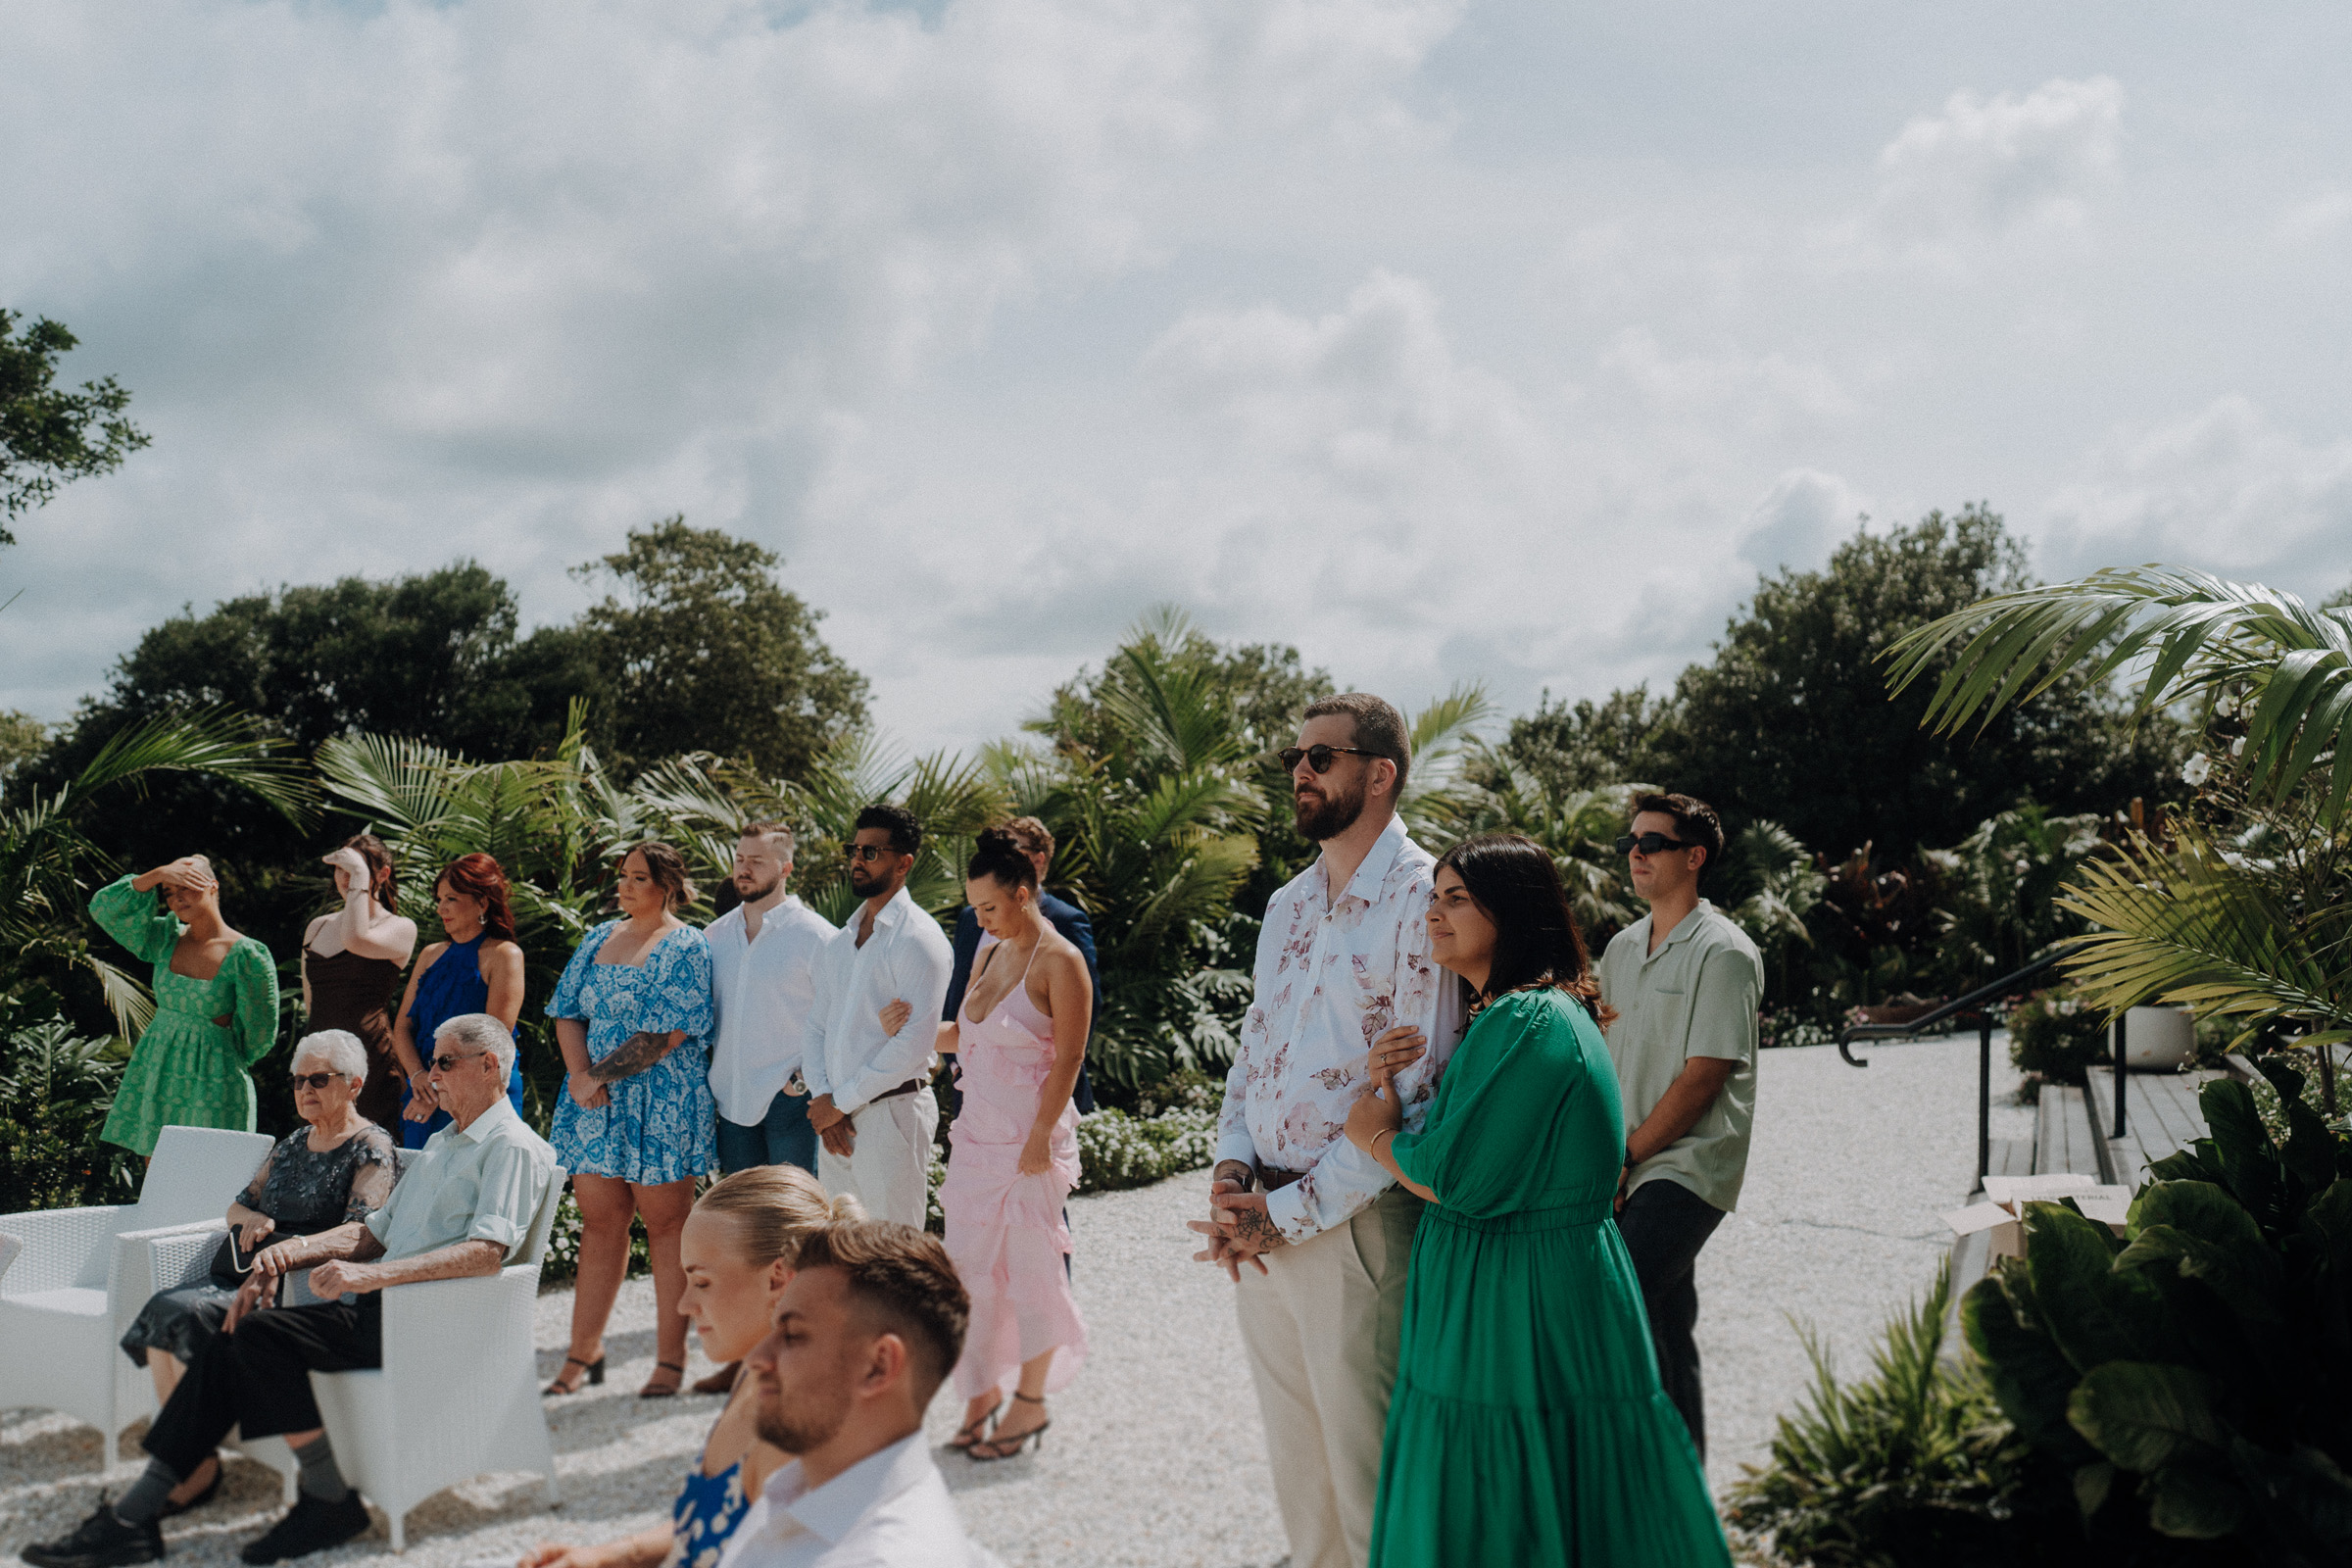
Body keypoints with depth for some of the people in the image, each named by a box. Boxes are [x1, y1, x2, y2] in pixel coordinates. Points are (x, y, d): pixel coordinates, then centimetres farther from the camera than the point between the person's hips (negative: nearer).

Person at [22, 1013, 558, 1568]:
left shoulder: (512, 1146, -5)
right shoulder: (442, 1142, 26)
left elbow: (486, 1252, -20)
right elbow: (378, 1230, 25)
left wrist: (372, 1274, -27)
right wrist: (292, 1250, 8)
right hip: (380, 1309, 9)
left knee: (260, 1332, -22)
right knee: (231, 1343, -8)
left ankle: (330, 1500, -13)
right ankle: (133, 1518, -7)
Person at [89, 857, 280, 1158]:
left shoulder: (246, 956, -10)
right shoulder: (166, 939, 5)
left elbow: (260, 1031, -4)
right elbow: (103, 908, -2)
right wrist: (158, 874, -9)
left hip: (211, 1083, -5)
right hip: (157, 1074, 5)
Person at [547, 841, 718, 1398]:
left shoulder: (686, 948, -7)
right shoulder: (599, 939, 13)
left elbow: (667, 1035, -15)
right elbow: (567, 1013, 9)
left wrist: (597, 1076, -13)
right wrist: (580, 1077, -7)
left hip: (661, 1107, -5)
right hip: (594, 1105, 6)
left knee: (665, 1224, 0)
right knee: (599, 1221, 9)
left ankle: (671, 1359, 7)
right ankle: (584, 1353, 16)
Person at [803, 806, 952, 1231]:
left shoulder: (919, 938, -10)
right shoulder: (840, 941, 15)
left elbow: (914, 1043, -17)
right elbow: (818, 1025, 14)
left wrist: (841, 1101, -12)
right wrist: (822, 1097, -2)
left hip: (891, 1111, -7)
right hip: (835, 1118, 7)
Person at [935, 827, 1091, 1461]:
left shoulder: (1059, 960, -11)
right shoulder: (989, 956, 11)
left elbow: (1068, 1057, -14)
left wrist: (1040, 1139, -16)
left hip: (1030, 1139, -7)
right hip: (976, 1133, 7)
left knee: (1029, 1268, 4)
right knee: (970, 1268, 7)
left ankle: (1030, 1402, 18)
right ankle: (984, 1391, 22)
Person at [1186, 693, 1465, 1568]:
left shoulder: (1419, 899, -13)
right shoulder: (1289, 904, 14)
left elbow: (1417, 1093, -17)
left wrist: (1291, 1212, -16)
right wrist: (1231, 1168, 0)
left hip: (1353, 1224, -7)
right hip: (1259, 1225, 8)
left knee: (1366, 1468, 3)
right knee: (1292, 1457, 19)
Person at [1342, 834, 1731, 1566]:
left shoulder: (1529, 1024, -20)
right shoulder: (1508, 1013, 12)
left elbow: (1459, 1181, -22)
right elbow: (1457, 1142, 15)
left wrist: (1376, 1136, -5)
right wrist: (1390, 1089, -2)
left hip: (1522, 1304, -10)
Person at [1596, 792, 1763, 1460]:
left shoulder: (1723, 953, -9)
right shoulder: (1622, 947, 14)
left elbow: (1702, 1077, -13)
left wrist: (1626, 1154, -12)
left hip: (1689, 1165, -7)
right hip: (1633, 1168, 7)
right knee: (1665, 1325, 12)